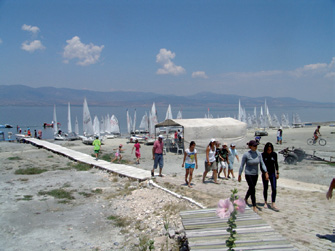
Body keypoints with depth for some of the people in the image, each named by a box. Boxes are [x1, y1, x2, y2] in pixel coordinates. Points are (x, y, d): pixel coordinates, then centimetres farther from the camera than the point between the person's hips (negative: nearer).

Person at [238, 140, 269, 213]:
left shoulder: (258, 154, -5)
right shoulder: (246, 155, -16)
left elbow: (262, 163, -2)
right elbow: (242, 165, -9)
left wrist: (266, 173, -13)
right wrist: (239, 176, -5)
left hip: (255, 174, 5)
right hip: (248, 174, -5)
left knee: (251, 188, 19)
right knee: (253, 189, -9)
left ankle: (245, 199, 46)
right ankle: (254, 206, 1)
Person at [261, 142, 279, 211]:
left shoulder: (274, 154, -3)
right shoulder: (262, 155, -9)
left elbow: (276, 164, 8)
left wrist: (277, 173, 7)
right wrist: (264, 173, -16)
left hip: (273, 173, 2)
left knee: (274, 189, -6)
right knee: (265, 188, 10)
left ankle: (273, 204, -2)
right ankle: (265, 202, 25)